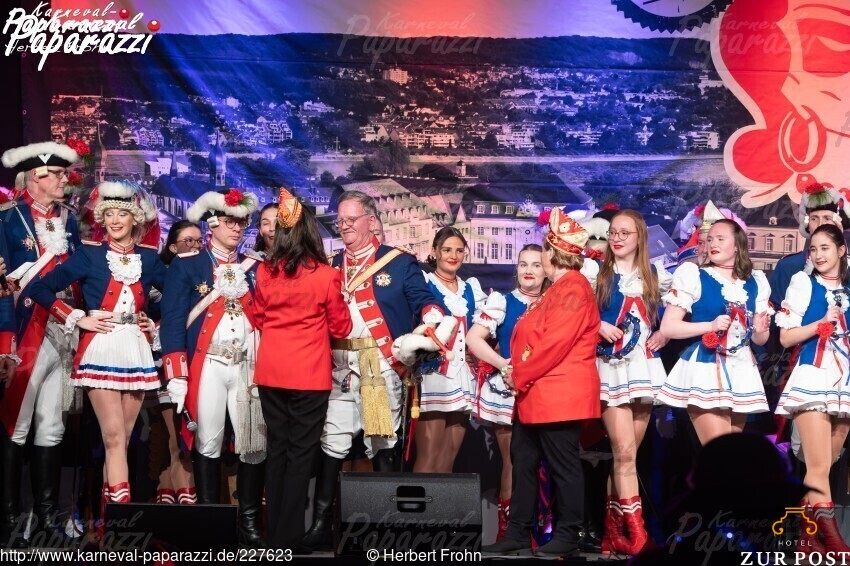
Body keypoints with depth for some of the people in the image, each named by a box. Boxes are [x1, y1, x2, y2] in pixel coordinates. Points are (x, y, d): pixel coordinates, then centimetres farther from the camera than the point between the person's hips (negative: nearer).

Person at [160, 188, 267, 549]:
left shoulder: (257, 267, 14)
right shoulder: (186, 265, 5)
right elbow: (173, 320, -2)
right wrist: (176, 376, -10)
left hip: (250, 366, 3)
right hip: (206, 365, -2)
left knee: (255, 445, 0)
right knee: (207, 444, 1)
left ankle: (249, 522, 9)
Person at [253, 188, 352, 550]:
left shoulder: (265, 272, 0)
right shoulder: (325, 275, -10)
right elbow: (341, 329, 0)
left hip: (270, 372, 4)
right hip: (310, 374, -4)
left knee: (277, 449, 14)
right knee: (301, 453, 4)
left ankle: (274, 531, 20)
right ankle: (288, 537, 7)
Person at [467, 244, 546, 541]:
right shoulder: (502, 302, 2)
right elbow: (473, 338, -7)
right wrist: (504, 364, -17)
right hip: (507, 390, -3)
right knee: (512, 462, -1)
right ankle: (506, 528, 7)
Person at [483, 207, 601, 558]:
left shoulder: (573, 289, -13)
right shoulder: (558, 289, 20)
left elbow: (555, 343, -21)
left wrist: (519, 375, -13)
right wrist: (516, 371, 7)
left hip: (560, 394, -11)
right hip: (537, 394, 11)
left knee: (563, 464, -3)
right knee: (524, 461, 11)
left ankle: (567, 536, 6)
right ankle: (518, 533, 18)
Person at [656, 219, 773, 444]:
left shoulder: (755, 282, 12)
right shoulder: (694, 277, -1)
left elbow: (760, 340, 17)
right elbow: (667, 327, -8)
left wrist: (760, 330, -6)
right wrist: (711, 326, -18)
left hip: (741, 372, 5)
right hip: (705, 370, -5)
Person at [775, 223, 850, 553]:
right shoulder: (803, 283, 2)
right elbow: (786, 337, -3)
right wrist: (823, 321, -12)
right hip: (813, 380, -5)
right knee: (819, 469, -12)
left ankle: (810, 533, 14)